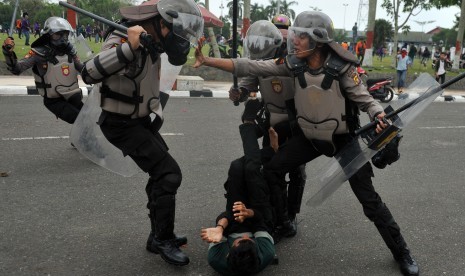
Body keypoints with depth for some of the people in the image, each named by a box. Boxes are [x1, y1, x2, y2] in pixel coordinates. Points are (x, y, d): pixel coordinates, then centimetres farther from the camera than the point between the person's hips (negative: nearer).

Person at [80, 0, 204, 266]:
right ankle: (163, 240, 2)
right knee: (169, 173, -15)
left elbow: (178, 55, 16)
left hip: (142, 120, 9)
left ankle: (159, 236, 30)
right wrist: (129, 47, -43)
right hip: (121, 124, -9)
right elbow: (89, 74, -38)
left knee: (161, 174, 14)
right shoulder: (123, 38, -25)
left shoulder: (153, 37, -2)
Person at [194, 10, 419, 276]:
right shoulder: (294, 63, -12)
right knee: (270, 170, 2)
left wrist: (381, 118, -35)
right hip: (310, 137, 4)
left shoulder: (341, 67, -23)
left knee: (369, 198, 0)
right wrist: (207, 60, -18)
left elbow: (365, 99, -13)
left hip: (343, 139, -4)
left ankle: (402, 253, 19)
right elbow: (251, 67, -13)